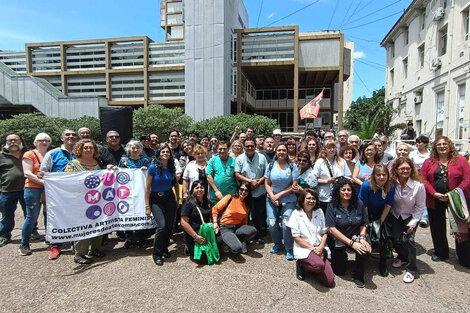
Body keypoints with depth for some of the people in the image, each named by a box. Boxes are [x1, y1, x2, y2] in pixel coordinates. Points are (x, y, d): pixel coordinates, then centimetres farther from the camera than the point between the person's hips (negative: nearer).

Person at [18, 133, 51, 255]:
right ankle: (24, 245, 9)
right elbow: (27, 173, -9)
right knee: (32, 216, -3)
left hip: (48, 189, 5)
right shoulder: (29, 155, 0)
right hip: (33, 189, -4)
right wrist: (42, 181, -20)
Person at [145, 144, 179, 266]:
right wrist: (147, 206, -10)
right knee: (162, 225, -16)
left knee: (170, 225, 2)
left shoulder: (171, 167, 0)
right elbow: (147, 187, -9)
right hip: (156, 199, -4)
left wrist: (177, 197, 16)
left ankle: (165, 249, 26)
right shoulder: (153, 167, -12)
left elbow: (175, 182, 18)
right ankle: (156, 253, 4)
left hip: (169, 198, 4)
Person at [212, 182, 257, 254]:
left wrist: (245, 231, 4)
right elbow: (215, 208, -5)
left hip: (238, 227, 5)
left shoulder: (247, 204, 9)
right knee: (237, 248, -30)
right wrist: (215, 223, -13)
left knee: (253, 230, -27)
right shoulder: (230, 198, -6)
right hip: (226, 228, -5)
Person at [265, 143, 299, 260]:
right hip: (272, 199, 2)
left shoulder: (292, 166, -3)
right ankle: (278, 244, 26)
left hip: (288, 199, -2)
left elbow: (294, 185, -7)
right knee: (271, 223, -2)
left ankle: (289, 249, 11)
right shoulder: (271, 165, 3)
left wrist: (279, 195, -10)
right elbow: (267, 184, 4)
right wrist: (272, 197, -10)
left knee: (287, 224, -12)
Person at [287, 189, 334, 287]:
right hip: (303, 249, -4)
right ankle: (301, 264, -2)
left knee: (330, 282, -7)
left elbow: (324, 232, 7)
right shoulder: (296, 214, -7)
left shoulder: (319, 212, 7)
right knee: (320, 265, -34)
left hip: (319, 249, 5)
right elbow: (296, 237, -9)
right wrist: (312, 248, -14)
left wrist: (321, 247, -10)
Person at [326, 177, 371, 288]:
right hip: (338, 240, -1)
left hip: (355, 238, 2)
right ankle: (341, 257, 40)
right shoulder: (332, 206, -16)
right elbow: (332, 229, -20)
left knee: (365, 250, -31)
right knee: (339, 272, 3)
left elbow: (364, 224, 1)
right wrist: (351, 243, -23)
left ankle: (358, 276, -3)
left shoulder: (358, 204, -8)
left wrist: (362, 237, -19)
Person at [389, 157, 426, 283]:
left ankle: (411, 269, 4)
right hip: (395, 215, 2)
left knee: (408, 239, -15)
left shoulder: (418, 186, -22)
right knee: (396, 239, -4)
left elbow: (420, 206, -11)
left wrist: (413, 223, -13)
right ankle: (402, 257, 31)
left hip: (411, 216, -2)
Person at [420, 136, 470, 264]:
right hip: (435, 201, 2)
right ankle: (440, 253, 31)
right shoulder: (429, 162, 4)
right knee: (437, 228, 12)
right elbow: (423, 179, -3)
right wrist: (434, 193, -15)